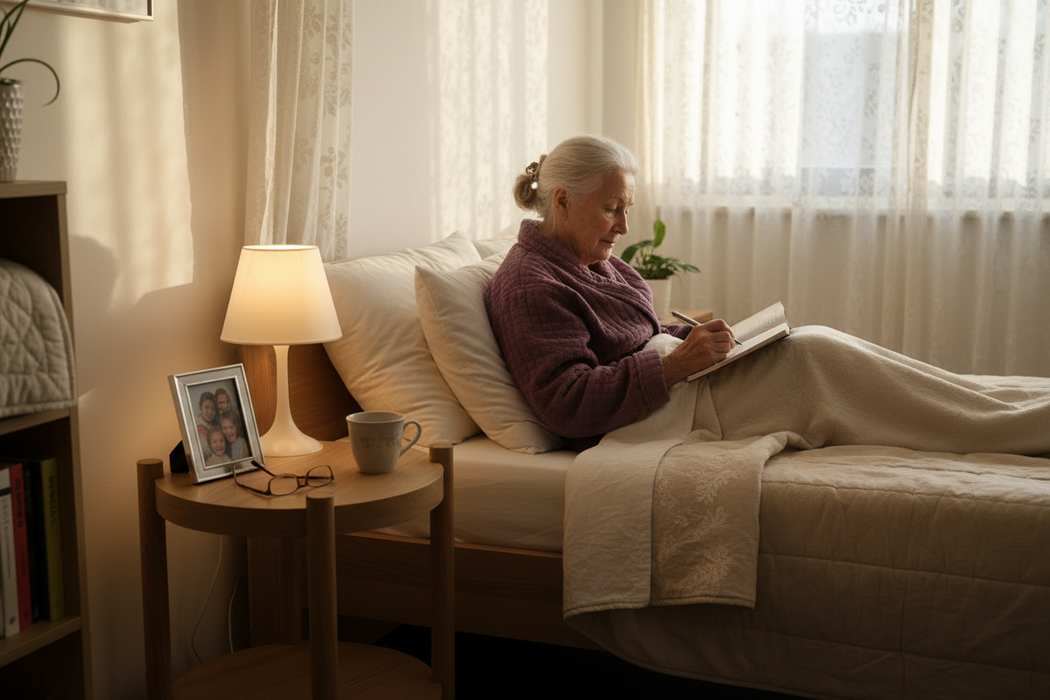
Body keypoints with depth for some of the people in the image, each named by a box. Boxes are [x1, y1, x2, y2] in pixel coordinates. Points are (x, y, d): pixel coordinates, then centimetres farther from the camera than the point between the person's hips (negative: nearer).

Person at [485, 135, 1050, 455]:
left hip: (668, 385, 10)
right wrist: (675, 364, -28)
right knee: (810, 354, -19)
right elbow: (566, 403, -25)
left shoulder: (592, 262, 16)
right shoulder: (530, 286, -16)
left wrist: (693, 338, 3)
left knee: (811, 346, -4)